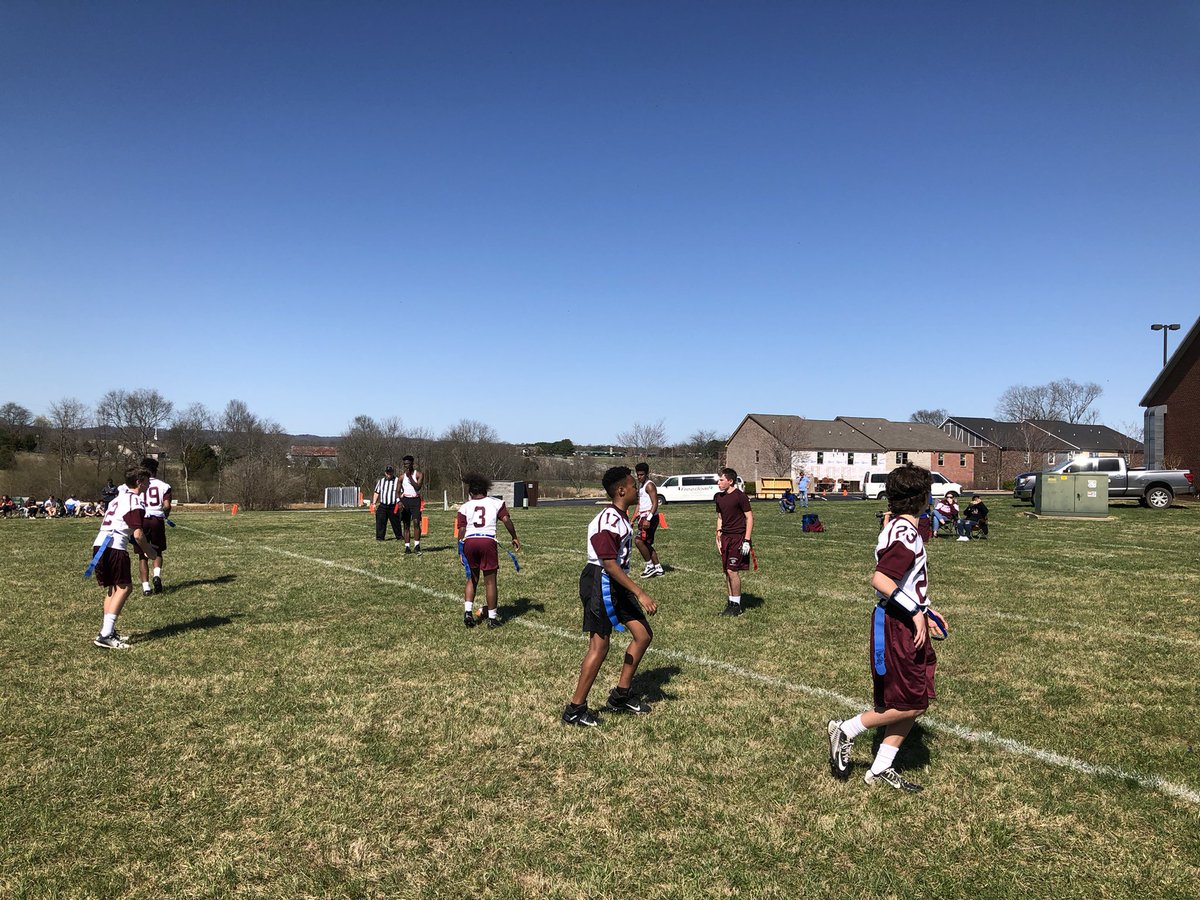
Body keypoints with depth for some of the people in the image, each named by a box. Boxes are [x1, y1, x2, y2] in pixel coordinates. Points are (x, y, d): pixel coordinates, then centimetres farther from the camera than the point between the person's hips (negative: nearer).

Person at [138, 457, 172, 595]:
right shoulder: (163, 485, 2)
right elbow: (167, 506, -5)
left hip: (141, 520, 0)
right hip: (157, 520, 1)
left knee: (142, 555, 9)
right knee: (157, 552, 19)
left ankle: (145, 587, 6)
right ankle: (157, 575, -7)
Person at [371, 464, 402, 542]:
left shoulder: (397, 481, 3)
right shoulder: (380, 481, 14)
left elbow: (400, 493, 0)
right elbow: (377, 493, 17)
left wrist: (399, 501, -15)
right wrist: (374, 503, 8)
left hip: (393, 506, -2)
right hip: (382, 506, 3)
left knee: (395, 522, 3)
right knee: (380, 521, -3)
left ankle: (399, 536, 16)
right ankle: (380, 537, 4)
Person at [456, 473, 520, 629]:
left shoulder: (465, 507, 15)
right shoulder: (496, 502, 14)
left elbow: (462, 530, 6)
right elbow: (506, 520, 0)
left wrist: (462, 551, 8)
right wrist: (514, 537, 8)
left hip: (469, 542, 2)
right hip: (488, 541, -2)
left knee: (472, 579, 20)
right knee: (490, 581, 7)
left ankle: (468, 611, 9)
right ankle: (492, 618, 11)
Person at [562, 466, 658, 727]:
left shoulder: (621, 517, 11)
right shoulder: (608, 521, -21)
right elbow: (610, 564, -25)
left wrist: (636, 593, 26)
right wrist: (640, 594, -25)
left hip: (617, 586, 10)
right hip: (601, 584, -10)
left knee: (643, 634, 10)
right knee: (600, 645, -5)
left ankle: (621, 696, 23)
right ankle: (575, 710, 7)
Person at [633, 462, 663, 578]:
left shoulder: (649, 485, -12)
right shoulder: (640, 486, 18)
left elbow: (655, 503, -20)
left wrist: (648, 519, -27)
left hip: (650, 517, -10)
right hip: (643, 517, 10)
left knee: (638, 540, -16)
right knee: (646, 543, 13)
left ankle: (650, 566, -8)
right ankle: (658, 567, 20)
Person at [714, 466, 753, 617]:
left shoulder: (740, 496, -12)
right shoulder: (718, 497, 9)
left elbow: (749, 518, -10)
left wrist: (747, 541, -14)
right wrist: (718, 537, 14)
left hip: (738, 537, -7)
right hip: (725, 537, 7)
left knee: (732, 571, -8)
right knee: (727, 571, 9)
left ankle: (736, 605, 4)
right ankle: (731, 602, 20)